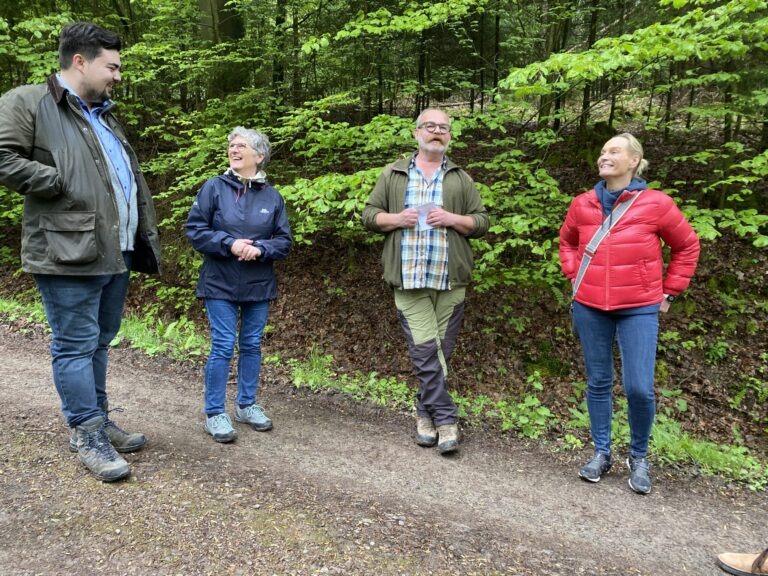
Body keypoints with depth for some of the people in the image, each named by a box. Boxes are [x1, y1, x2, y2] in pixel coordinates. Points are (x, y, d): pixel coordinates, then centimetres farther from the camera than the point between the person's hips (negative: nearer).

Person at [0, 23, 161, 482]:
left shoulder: (105, 116, 23)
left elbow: (133, 181, 25)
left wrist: (146, 238, 16)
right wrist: (65, 184, -14)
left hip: (115, 253, 8)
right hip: (70, 252, -8)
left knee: (100, 342, 16)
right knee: (76, 346, -1)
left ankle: (99, 421, 27)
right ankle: (88, 436, 9)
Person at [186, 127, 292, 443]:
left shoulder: (272, 196, 2)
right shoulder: (214, 187, -3)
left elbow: (284, 240, 3)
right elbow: (194, 230, -5)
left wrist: (259, 248, -15)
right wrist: (229, 244, -18)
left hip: (259, 285, 3)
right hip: (221, 283, -3)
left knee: (252, 345, 12)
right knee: (223, 346, -2)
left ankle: (246, 404, 27)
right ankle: (214, 413, 11)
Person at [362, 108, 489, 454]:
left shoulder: (461, 179, 12)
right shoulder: (393, 175, 11)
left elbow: (481, 222, 9)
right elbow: (369, 215, 10)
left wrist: (453, 219, -10)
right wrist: (396, 219, -9)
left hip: (450, 282, 1)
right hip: (409, 280, -1)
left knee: (440, 353, 7)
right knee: (425, 352, -6)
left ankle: (426, 413, 23)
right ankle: (445, 420, 6)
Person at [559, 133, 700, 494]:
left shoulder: (656, 204, -6)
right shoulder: (583, 204, 3)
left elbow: (687, 246, 6)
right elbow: (567, 241, 22)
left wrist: (669, 291, 5)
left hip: (639, 309, -3)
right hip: (590, 308, 3)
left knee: (639, 388, -7)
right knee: (598, 383, 9)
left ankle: (639, 457, 17)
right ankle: (601, 453, 24)